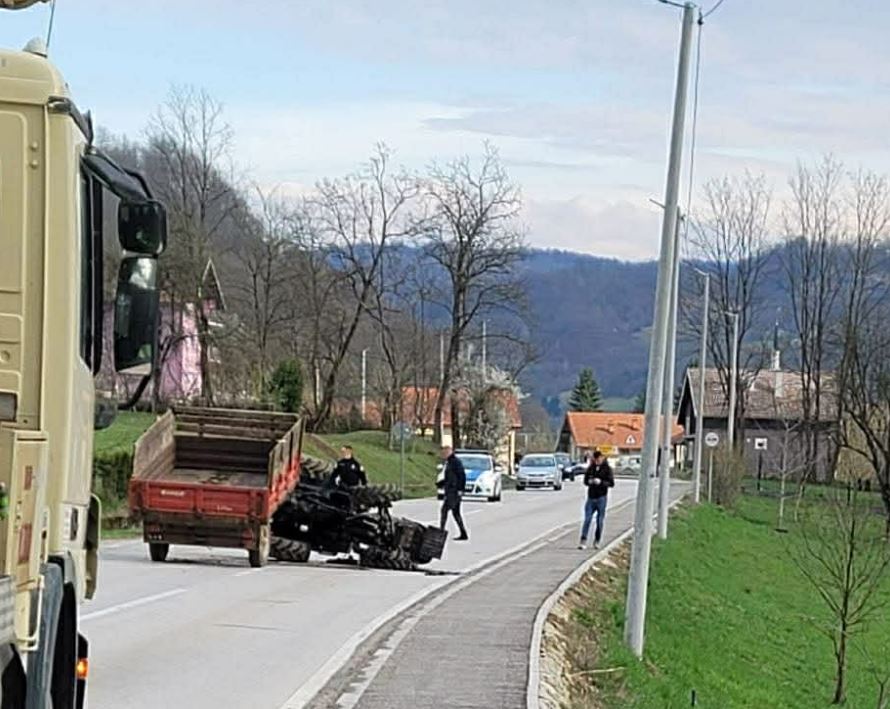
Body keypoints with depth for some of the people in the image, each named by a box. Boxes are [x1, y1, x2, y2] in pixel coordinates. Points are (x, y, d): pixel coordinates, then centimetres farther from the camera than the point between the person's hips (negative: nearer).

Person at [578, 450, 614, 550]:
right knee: (587, 519, -6)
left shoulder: (607, 469, -2)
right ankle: (583, 541, -9)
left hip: (601, 498, -2)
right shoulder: (590, 468, 8)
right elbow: (585, 481, 14)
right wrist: (589, 482, -9)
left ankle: (597, 541, 13)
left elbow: (611, 483, -7)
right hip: (591, 497, 2)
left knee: (600, 521, 3)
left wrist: (601, 482, -21)